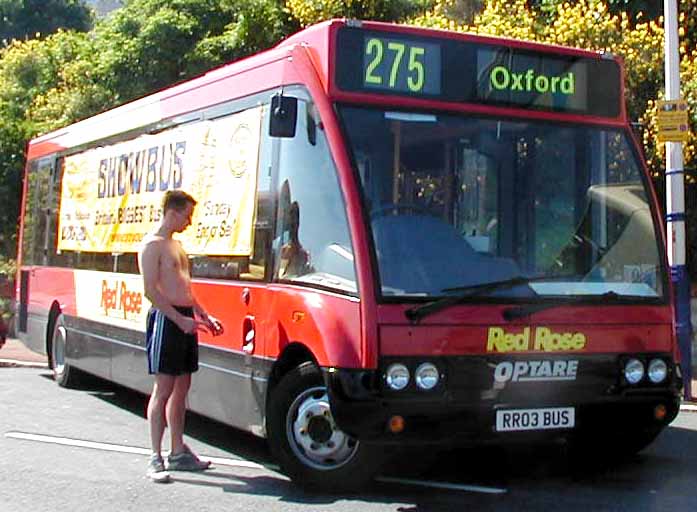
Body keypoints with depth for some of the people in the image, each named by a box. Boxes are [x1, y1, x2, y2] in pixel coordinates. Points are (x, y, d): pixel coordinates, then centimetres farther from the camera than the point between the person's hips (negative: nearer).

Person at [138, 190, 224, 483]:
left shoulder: (176, 245, 20)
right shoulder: (152, 245, -9)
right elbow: (151, 290, -16)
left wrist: (204, 317, 16)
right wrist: (180, 319, -22)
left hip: (185, 319, 9)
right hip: (166, 319, -9)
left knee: (181, 388, 11)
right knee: (163, 390, -7)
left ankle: (179, 452, 19)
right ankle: (155, 458, -3)